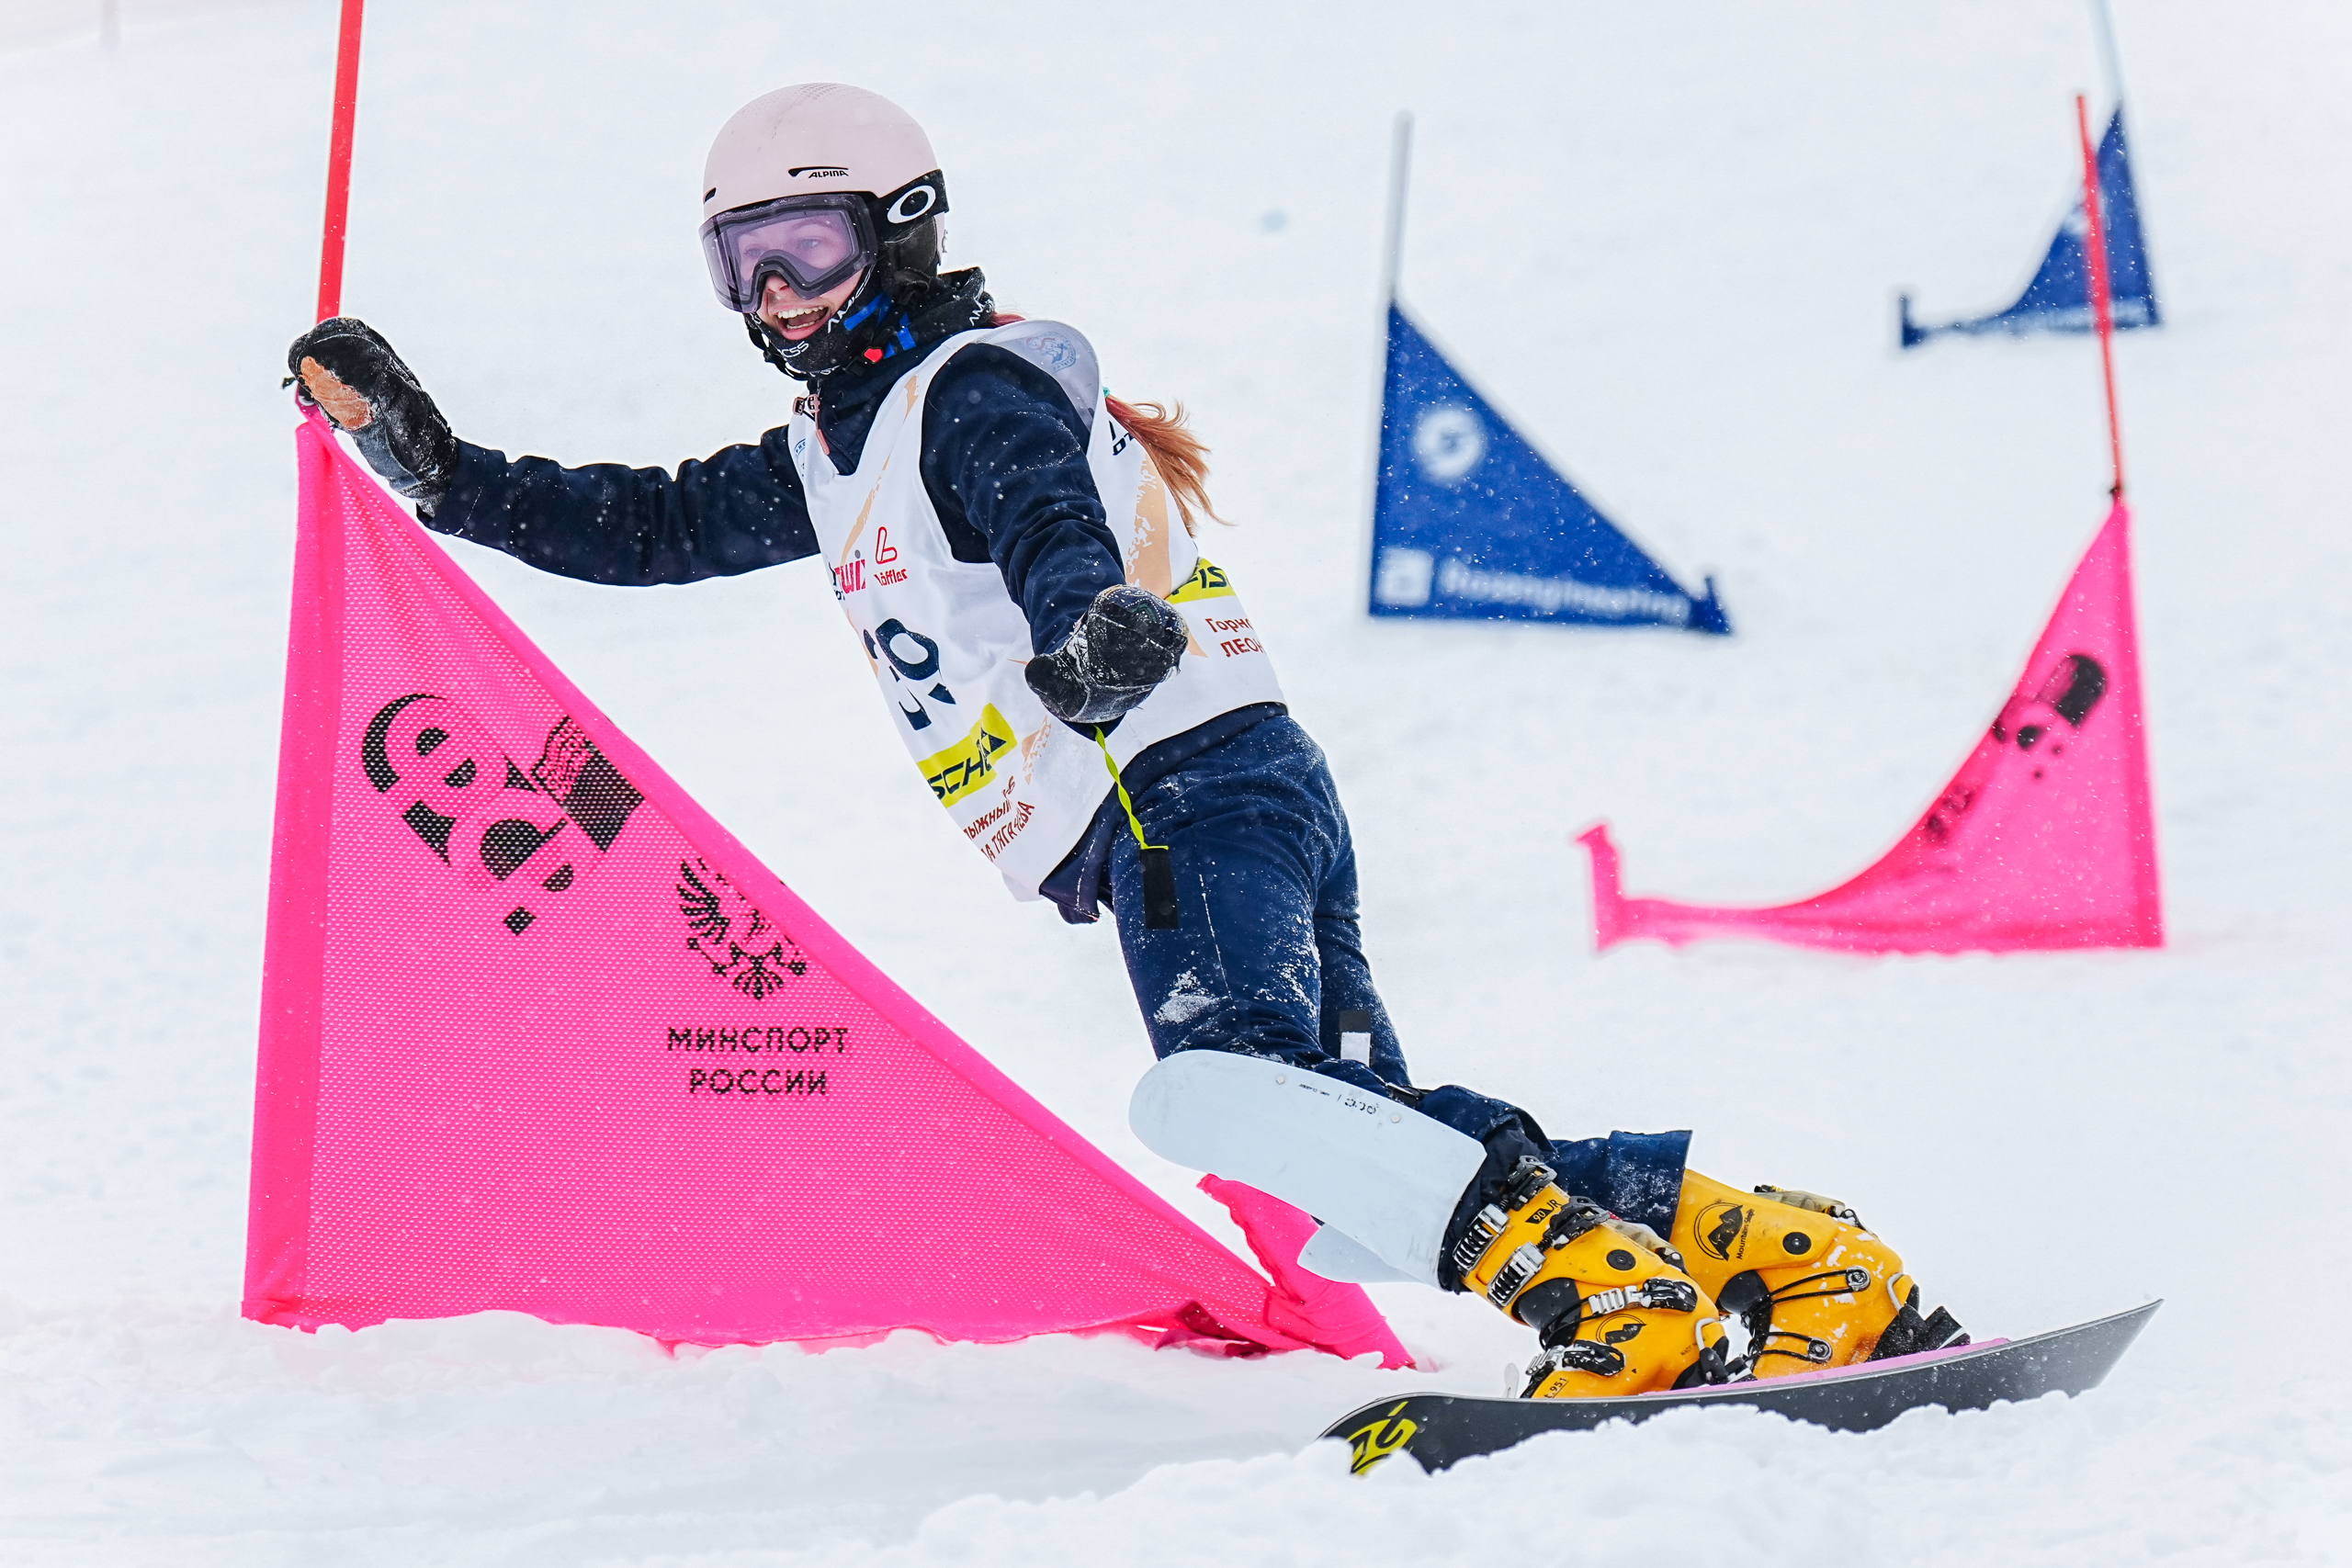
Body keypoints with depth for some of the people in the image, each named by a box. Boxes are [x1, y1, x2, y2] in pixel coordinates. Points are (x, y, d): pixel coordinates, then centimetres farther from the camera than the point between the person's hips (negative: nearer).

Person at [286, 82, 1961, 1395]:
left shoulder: (970, 386, -2)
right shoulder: (835, 451, 25)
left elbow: (1052, 519, -23)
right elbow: (652, 527, 30)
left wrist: (1094, 622, -46)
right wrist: (435, 465, 24)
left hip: (1200, 784, -8)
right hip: (1160, 834, 8)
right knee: (1357, 1115, 0)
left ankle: (1617, 1303, -33)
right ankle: (1796, 1259, 3)